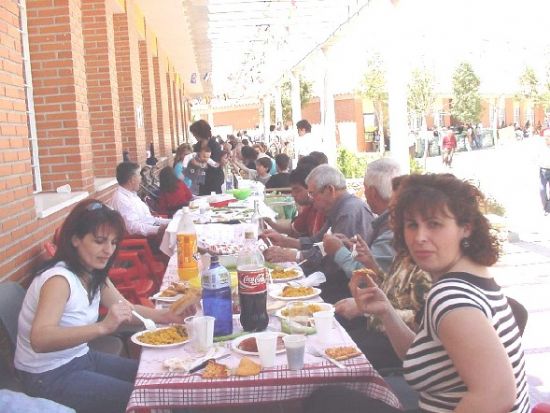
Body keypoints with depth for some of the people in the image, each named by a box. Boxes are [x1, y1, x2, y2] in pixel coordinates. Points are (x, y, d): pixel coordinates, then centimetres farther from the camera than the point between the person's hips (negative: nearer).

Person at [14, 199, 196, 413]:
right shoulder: (59, 278, -27)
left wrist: (168, 316, -11)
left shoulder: (94, 273, 0)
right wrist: (103, 327, -51)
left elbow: (127, 309, 7)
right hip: (48, 377, -8)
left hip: (79, 358, 8)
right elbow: (39, 340, -41)